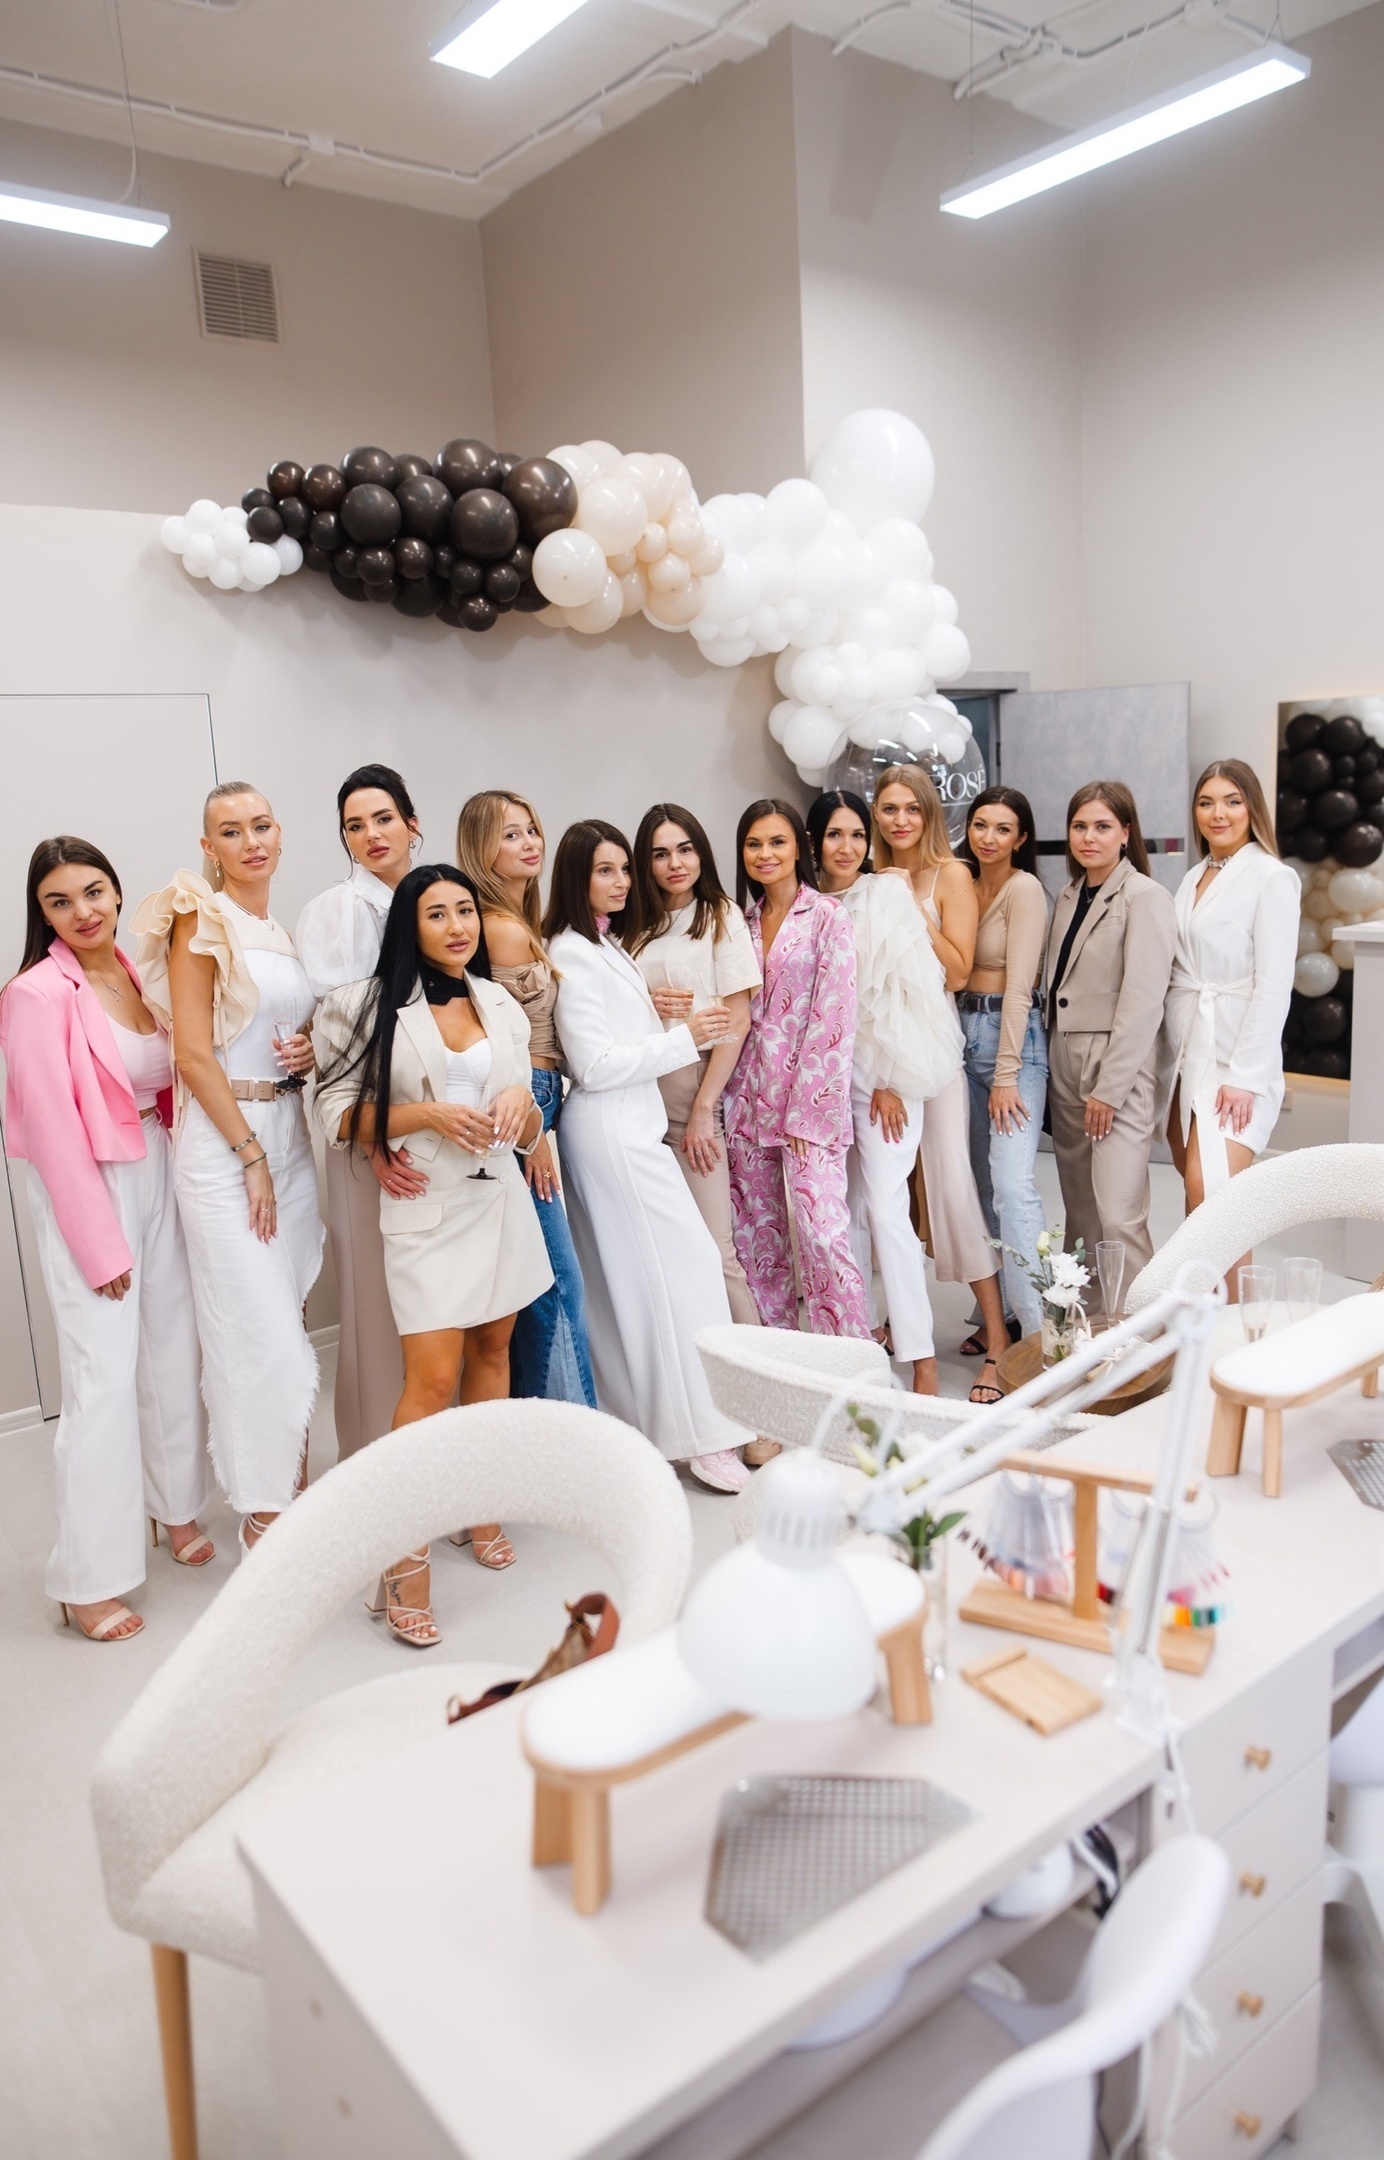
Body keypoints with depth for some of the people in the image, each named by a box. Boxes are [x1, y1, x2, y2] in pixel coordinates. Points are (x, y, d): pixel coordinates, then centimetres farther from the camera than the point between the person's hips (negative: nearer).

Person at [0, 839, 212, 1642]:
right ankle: (89, 1581, 8)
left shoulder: (138, 973, 4)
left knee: (175, 1351, 14)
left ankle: (175, 1509, 35)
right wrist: (100, 1245, -13)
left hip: (157, 1174, 7)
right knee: (105, 1377, -5)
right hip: (88, 1190, -6)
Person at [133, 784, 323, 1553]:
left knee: (287, 1323, 14)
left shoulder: (284, 930, 13)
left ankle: (294, 1488, 28)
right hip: (225, 1141, -7)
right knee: (256, 1332, -1)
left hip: (290, 1134, 7)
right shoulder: (201, 920, -8)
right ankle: (262, 1512, 15)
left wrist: (311, 1053, 0)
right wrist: (251, 1156, -15)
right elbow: (193, 1054, -14)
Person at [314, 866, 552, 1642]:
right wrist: (427, 1116, -18)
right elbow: (339, 1116, -6)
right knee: (434, 1377, -11)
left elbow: (529, 1132, 13)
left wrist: (521, 1100, -10)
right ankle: (405, 1558, -2)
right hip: (426, 1207, -5)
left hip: (501, 1199, 5)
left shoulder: (502, 1005, 9)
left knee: (491, 1352, 13)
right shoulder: (373, 1006, -4)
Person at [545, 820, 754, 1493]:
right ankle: (703, 1434, -2)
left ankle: (626, 1413, 21)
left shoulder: (605, 946, 16)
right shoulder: (572, 955, -14)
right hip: (610, 1130, -10)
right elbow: (592, 1064, -18)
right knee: (683, 1265, -8)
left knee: (617, 1278, 12)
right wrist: (683, 1040, -13)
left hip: (627, 1126, 10)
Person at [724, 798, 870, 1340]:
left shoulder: (827, 916, -4)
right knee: (758, 1235, 9)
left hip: (809, 1100, -6)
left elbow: (833, 1020, -10)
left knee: (820, 1230, -13)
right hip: (750, 1101, 6)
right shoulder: (744, 922, 13)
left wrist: (805, 1113, -15)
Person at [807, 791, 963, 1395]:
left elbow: (907, 989, -8)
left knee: (884, 1206, -10)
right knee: (847, 1209, 9)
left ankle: (921, 1357, -5)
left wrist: (892, 1081, -11)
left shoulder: (888, 894, -4)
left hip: (884, 1071, -4)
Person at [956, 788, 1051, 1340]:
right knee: (983, 1183, 10)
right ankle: (998, 1313, 20)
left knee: (1012, 1182, -16)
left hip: (1013, 1036, -7)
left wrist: (1006, 1076, -17)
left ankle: (1037, 1326, -14)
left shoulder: (1024, 888, -9)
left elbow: (1018, 986, -14)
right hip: (965, 1032, 7)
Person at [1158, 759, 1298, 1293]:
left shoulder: (1272, 878, -6)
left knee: (1211, 1194, -15)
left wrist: (1242, 1076, -17)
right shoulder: (1194, 878, 15)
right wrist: (1168, 1056, 7)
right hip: (1183, 1050, 7)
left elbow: (1273, 986, -12)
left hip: (1235, 1058, -7)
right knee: (1196, 1195, 8)